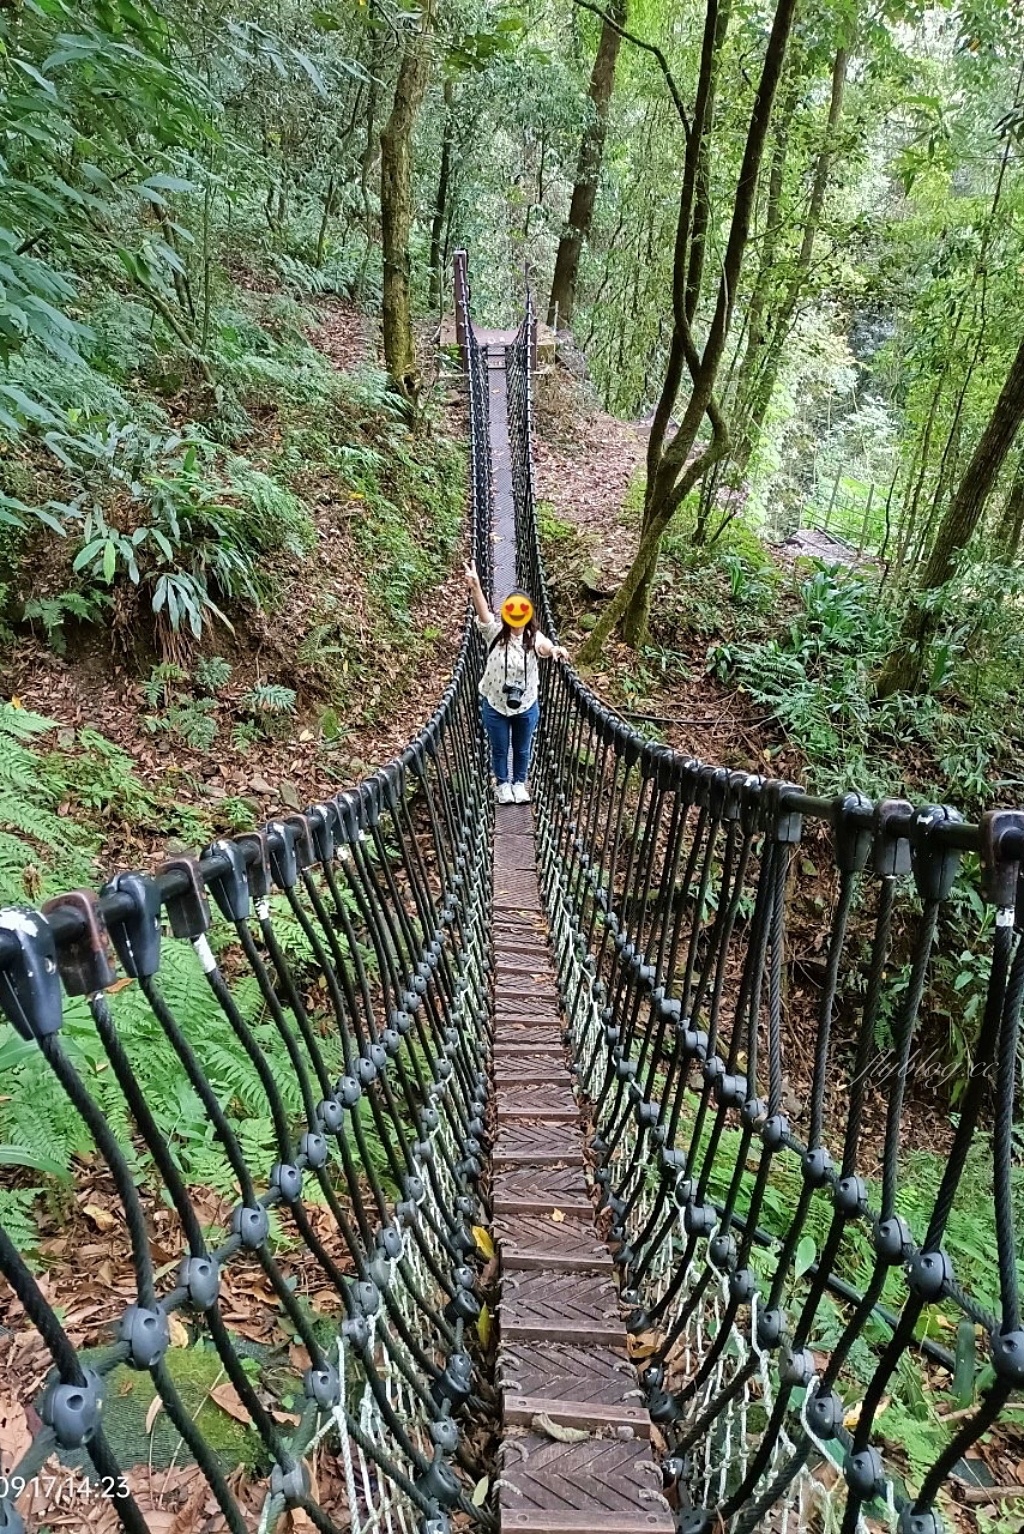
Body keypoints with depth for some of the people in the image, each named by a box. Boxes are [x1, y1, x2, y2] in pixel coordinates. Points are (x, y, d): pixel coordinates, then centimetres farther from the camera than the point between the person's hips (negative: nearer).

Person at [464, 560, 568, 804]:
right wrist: (475, 587, -51)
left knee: (522, 749, 18)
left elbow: (545, 647, -36)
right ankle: (503, 784, 38)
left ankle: (519, 783, 41)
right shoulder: (495, 632, -12)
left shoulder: (534, 637, -12)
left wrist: (553, 649, -62)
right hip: (495, 704, -1)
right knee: (499, 749, 16)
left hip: (526, 706, 1)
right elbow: (482, 611, -31)